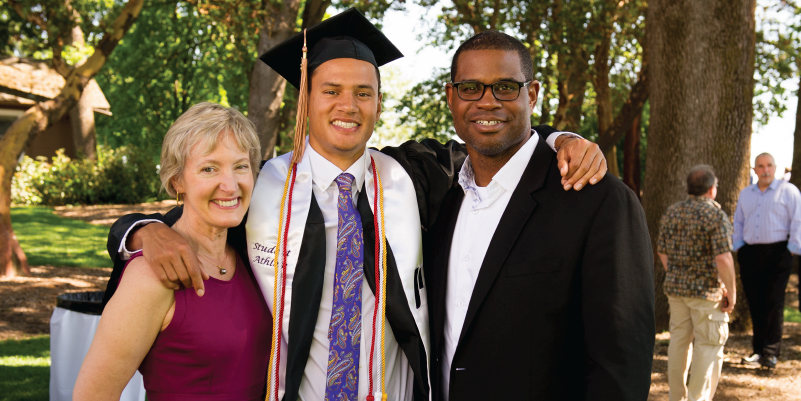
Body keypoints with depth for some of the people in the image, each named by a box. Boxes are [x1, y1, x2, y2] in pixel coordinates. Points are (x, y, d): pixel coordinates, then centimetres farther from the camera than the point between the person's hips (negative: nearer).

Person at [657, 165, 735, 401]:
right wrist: (731, 291, -10)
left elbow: (662, 251, 12)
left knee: (679, 340, 15)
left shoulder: (671, 212, 5)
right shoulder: (716, 215, -14)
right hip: (706, 289, -6)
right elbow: (723, 259, -20)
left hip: (675, 287, 6)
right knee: (709, 345, 3)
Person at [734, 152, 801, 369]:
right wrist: (738, 246, 11)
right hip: (750, 254, 5)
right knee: (755, 304, 5)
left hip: (777, 253, -4)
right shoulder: (745, 193, 17)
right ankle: (759, 350, 11)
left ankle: (771, 352, -5)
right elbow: (738, 222, 22)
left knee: (773, 303, -7)